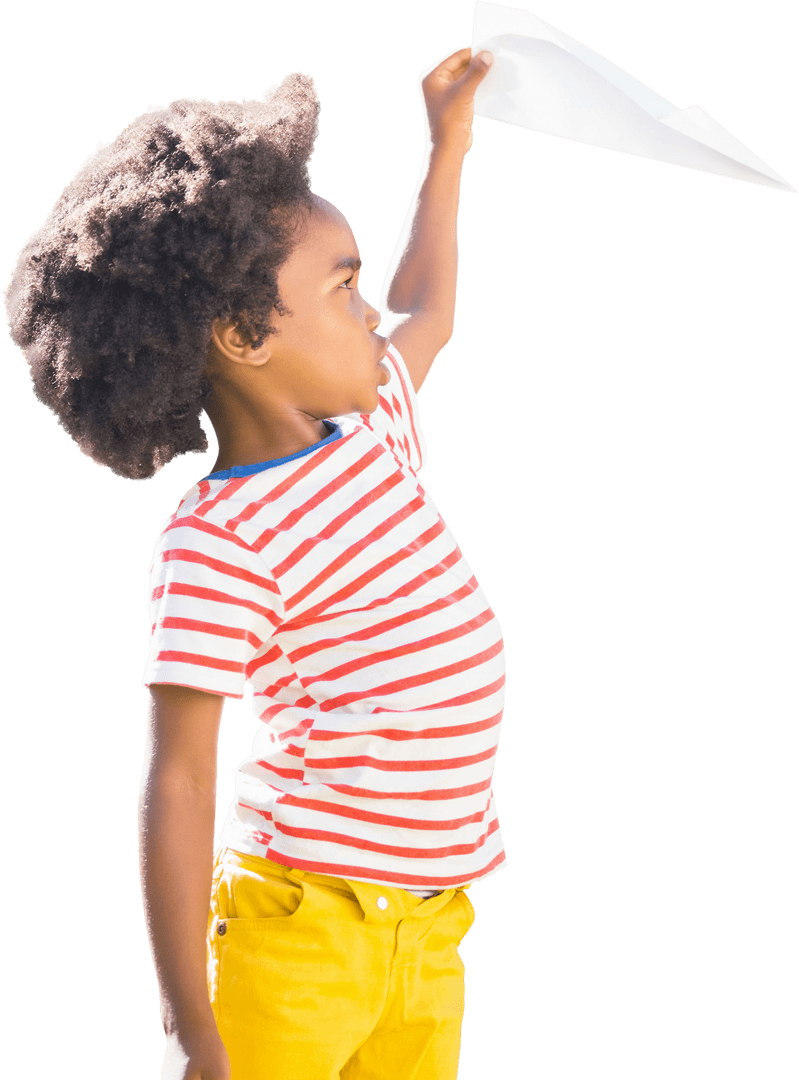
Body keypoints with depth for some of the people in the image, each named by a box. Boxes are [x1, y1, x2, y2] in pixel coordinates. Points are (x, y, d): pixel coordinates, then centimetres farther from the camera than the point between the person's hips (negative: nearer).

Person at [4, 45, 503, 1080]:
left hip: (429, 933, 8)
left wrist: (446, 143, 39)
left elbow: (422, 317, 34)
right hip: (298, 933, -7)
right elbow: (176, 782, -16)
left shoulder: (369, 430, 10)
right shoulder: (217, 546, -15)